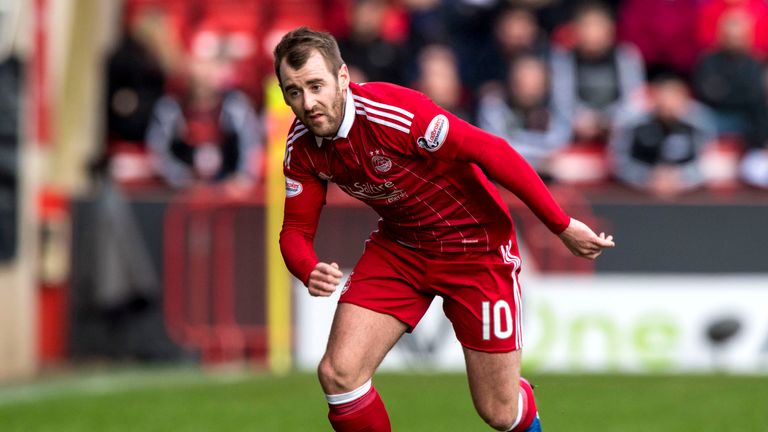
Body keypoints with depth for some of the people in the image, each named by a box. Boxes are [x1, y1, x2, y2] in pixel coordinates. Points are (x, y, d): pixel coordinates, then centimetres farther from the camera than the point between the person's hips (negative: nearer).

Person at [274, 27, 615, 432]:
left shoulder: (393, 113, -32)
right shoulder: (302, 147, -11)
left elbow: (491, 152, -28)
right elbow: (296, 230, -4)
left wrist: (562, 226, -24)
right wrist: (310, 272, -29)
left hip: (474, 243, -5)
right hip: (399, 244, 5)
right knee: (337, 373, -14)